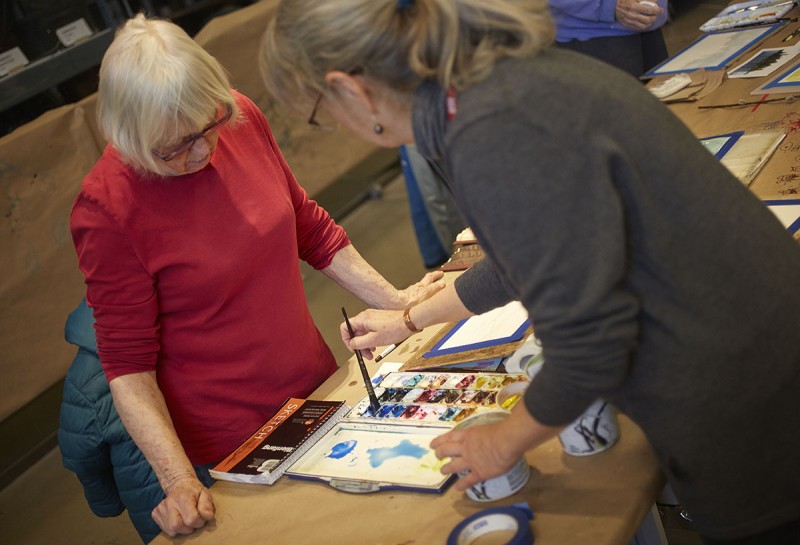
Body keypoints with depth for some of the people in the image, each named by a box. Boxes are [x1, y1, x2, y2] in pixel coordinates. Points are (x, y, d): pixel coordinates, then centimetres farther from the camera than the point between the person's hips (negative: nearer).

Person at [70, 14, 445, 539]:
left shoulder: (241, 119, -8)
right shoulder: (107, 207, -22)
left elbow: (309, 226, 7)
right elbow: (127, 361, -16)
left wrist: (394, 300, 9)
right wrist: (178, 480, -25)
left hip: (319, 386, 6)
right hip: (228, 446, -5)